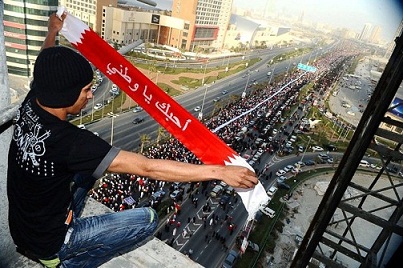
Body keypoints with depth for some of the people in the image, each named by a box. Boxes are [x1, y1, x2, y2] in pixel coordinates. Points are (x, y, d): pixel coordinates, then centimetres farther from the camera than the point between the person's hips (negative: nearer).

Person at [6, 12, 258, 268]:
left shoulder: (31, 105, -14)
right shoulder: (67, 140, -37)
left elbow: (45, 75, 10)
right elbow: (148, 167, -40)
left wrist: (52, 33, 27)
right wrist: (220, 171, -37)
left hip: (23, 225, 8)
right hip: (47, 242, -7)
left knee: (89, 162, 18)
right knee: (148, 219, -8)